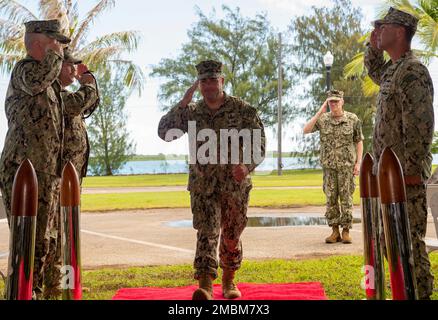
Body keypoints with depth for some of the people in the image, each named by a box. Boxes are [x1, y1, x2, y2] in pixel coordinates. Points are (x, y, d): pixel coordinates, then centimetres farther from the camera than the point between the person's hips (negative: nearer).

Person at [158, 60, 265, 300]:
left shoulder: (243, 110, -4)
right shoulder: (191, 112, 4)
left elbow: (258, 145, -6)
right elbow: (164, 132, -5)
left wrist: (247, 165, -26)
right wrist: (183, 103, -13)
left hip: (236, 185, 0)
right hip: (203, 186, 0)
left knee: (231, 236, 12)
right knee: (207, 232, -14)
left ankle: (228, 281, 32)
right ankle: (205, 286, -21)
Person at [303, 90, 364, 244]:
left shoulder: (353, 119, -4)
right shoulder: (323, 119, 1)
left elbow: (359, 142, 2)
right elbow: (306, 130, -13)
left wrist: (358, 163, -7)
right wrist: (320, 112, -15)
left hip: (347, 165, -2)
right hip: (329, 166, 2)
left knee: (346, 198, -1)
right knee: (331, 198, 3)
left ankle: (346, 232, 6)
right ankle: (335, 232, 10)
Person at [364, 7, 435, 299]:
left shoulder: (412, 71, -16)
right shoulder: (392, 70, 14)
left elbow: (421, 124, -21)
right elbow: (375, 72, 39)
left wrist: (413, 169, -23)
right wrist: (373, 46, 21)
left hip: (405, 172, -10)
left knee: (409, 237, -5)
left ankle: (420, 293, 3)